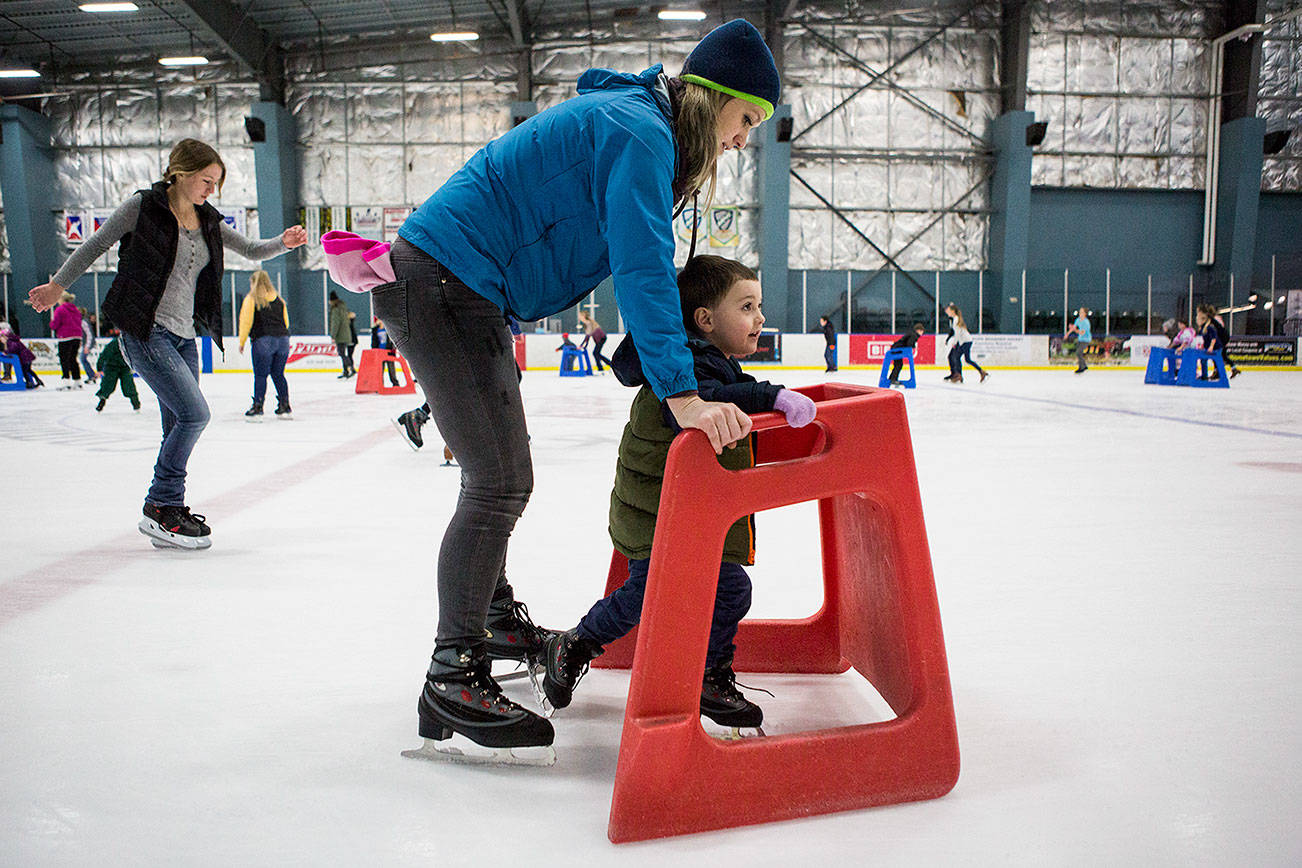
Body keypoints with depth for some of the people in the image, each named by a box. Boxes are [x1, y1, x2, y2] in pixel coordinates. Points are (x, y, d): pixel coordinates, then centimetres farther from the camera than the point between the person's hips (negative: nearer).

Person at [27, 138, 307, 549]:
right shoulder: (143, 206, -5)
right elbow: (96, 245, 5)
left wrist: (283, 242, -4)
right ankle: (161, 507, -6)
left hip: (183, 336, 7)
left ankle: (166, 513, 17)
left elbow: (250, 250, 16)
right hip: (145, 330, -7)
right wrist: (58, 285, 13)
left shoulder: (208, 221, 11)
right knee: (194, 414, -17)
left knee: (179, 429, 6)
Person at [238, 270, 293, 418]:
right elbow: (286, 321, 16)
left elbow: (246, 321, -3)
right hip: (283, 339, 5)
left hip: (263, 340, -5)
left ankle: (258, 406, -1)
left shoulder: (251, 298, 1)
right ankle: (285, 405, 9)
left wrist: (242, 342, 5)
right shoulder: (279, 299, 15)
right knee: (278, 374, 11)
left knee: (260, 374, 0)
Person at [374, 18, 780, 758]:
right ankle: (453, 680, -3)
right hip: (441, 286, -11)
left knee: (500, 473, 19)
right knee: (500, 482, -11)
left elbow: (647, 266, 21)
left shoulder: (636, 124, 16)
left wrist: (677, 359, 16)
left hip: (456, 292, 11)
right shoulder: (638, 130, -16)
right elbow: (641, 268, -28)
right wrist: (682, 394, -33)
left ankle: (492, 614, 37)